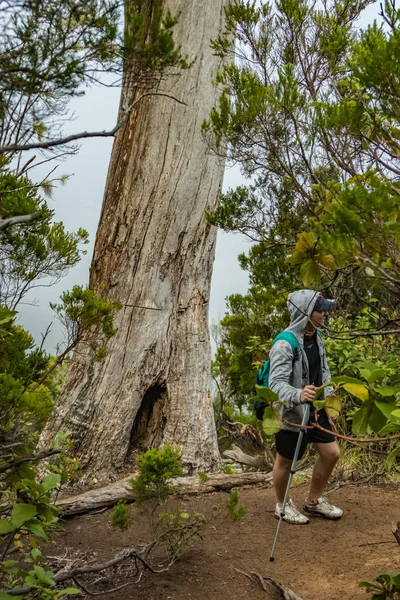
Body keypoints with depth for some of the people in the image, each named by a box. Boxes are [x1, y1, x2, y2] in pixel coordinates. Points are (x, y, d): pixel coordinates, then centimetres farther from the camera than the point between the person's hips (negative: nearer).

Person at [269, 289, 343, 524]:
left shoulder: (317, 337, 1)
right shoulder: (285, 344, -27)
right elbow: (277, 383, -33)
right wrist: (298, 395, -51)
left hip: (315, 409, 8)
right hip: (290, 413, -8)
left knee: (331, 453, 13)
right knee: (286, 461, 11)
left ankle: (314, 501, 34)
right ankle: (282, 506, 34)